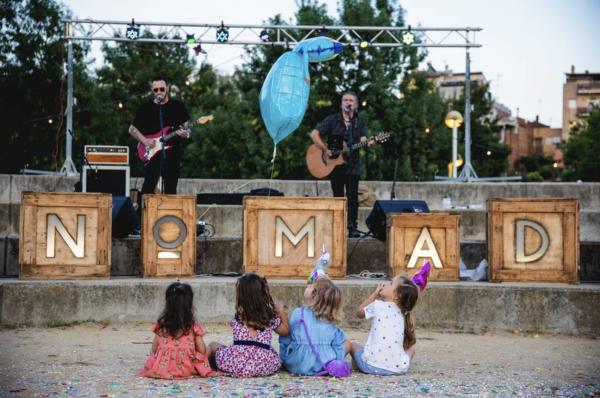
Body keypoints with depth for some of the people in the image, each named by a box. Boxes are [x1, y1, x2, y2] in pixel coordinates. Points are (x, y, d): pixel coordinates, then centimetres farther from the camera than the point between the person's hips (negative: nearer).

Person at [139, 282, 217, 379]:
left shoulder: (161, 325, -1)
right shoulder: (193, 326, -7)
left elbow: (154, 350, 4)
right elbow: (202, 351, -3)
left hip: (161, 367, 3)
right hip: (185, 368, -3)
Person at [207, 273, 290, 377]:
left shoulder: (237, 318, -2)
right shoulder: (271, 317, 6)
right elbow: (286, 330, 21)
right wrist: (281, 311, 32)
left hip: (237, 364, -3)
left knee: (213, 345, 23)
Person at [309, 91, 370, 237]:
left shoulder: (360, 122, 9)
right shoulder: (332, 120, 3)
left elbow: (363, 140, -5)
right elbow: (314, 134, -3)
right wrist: (325, 150, -12)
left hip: (352, 164, 1)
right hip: (334, 164, -1)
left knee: (353, 196, -5)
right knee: (338, 196, 3)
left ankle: (352, 227, -1)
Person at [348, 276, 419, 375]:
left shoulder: (378, 305, -4)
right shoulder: (402, 315, 11)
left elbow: (359, 312, 16)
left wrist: (375, 294, 19)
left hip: (373, 366, -3)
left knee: (353, 345, 26)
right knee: (411, 347, 34)